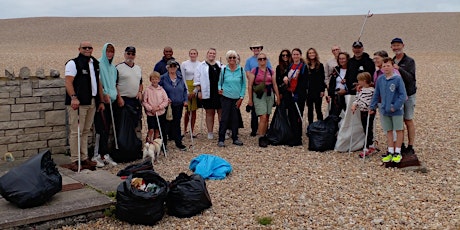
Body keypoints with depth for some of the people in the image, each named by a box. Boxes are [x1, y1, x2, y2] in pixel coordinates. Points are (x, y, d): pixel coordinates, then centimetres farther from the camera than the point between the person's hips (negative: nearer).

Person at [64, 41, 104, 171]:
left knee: (86, 131, 13)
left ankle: (84, 158, 19)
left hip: (92, 102, 7)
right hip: (78, 102, -7)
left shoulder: (95, 64, 19)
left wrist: (101, 101, 18)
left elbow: (98, 83, 22)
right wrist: (73, 97, -27)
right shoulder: (73, 63, -4)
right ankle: (74, 161, -2)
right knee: (76, 131, -6)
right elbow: (68, 82, -13)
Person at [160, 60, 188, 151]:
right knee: (166, 124, 2)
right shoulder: (163, 78, -5)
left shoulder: (180, 78, 7)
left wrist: (185, 100, 5)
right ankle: (164, 143, 15)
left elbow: (184, 90, 15)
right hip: (168, 105, -3)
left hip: (178, 105, 3)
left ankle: (179, 143, 17)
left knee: (177, 124, 10)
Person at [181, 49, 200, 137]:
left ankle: (192, 130, 12)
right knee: (188, 110, -7)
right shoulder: (184, 64, 2)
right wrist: (186, 91, -6)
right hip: (187, 87, -1)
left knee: (194, 110, 5)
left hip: (197, 88, 1)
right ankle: (185, 130, 4)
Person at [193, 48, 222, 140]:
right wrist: (199, 91, -5)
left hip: (219, 93, 2)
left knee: (221, 112, 2)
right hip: (208, 94, -2)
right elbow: (197, 80, 2)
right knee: (210, 113, 5)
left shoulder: (220, 65, 12)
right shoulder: (201, 66, 4)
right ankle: (210, 133, 12)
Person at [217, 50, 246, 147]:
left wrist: (241, 97, 1)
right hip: (226, 98, -2)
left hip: (237, 99, 2)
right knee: (224, 118, -5)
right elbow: (220, 83, 11)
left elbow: (244, 84, 6)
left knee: (235, 119, 7)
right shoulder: (224, 70, 1)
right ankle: (221, 140, 0)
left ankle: (235, 138, 18)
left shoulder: (241, 70, 3)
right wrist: (220, 89, -11)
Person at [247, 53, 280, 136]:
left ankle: (264, 135, 15)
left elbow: (275, 85, 12)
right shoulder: (254, 71, -1)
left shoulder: (271, 71, 10)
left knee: (267, 118, 6)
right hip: (258, 96, -4)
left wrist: (278, 97, 9)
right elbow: (250, 86, -1)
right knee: (263, 117, -13)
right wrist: (250, 99, -4)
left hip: (269, 95, 4)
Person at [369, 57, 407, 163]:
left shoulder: (398, 79, -13)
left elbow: (403, 95, -13)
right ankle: (390, 152, 20)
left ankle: (397, 152, 16)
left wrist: (395, 107, -17)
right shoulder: (380, 80, 2)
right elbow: (376, 95, 12)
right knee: (389, 131, 11)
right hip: (385, 111, 4)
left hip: (396, 111, -4)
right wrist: (372, 107, 9)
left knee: (398, 130, 8)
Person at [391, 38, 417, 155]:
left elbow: (410, 78, -18)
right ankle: (401, 145, 17)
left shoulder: (409, 61, -6)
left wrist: (399, 68, -27)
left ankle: (410, 147, 6)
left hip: (408, 95, -5)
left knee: (408, 120, 0)